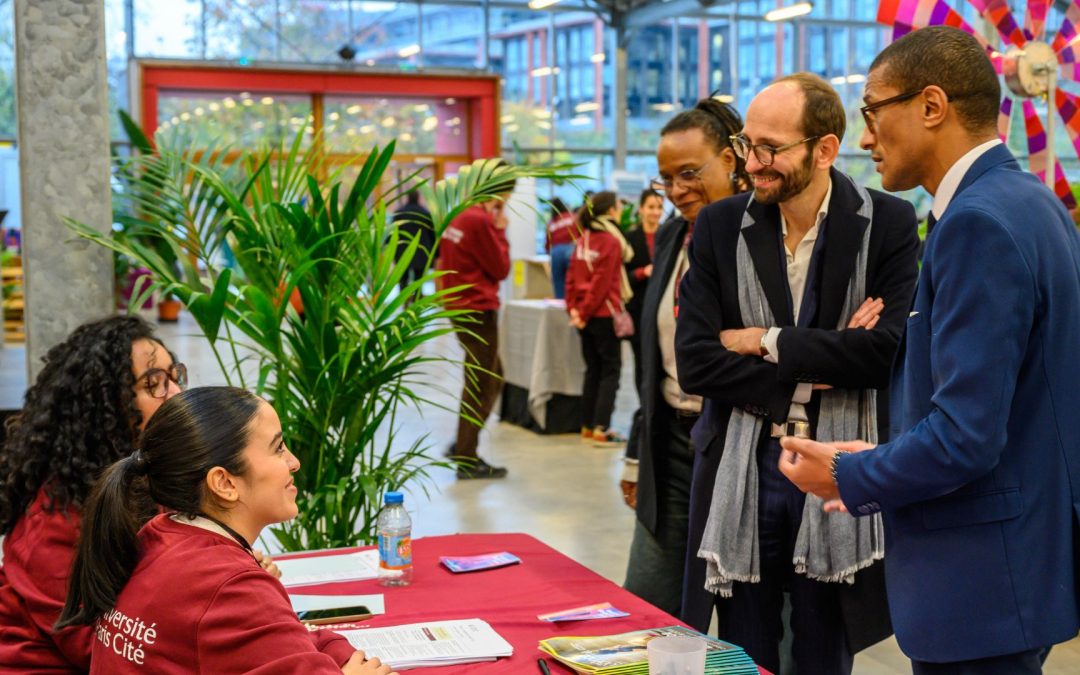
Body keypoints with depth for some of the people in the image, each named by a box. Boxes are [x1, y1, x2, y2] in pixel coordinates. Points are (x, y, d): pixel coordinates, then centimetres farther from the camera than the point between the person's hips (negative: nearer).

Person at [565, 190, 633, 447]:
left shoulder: (583, 240, 9)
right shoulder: (611, 241, -12)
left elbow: (571, 277, 7)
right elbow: (602, 283, -15)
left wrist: (574, 308, 3)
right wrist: (583, 312, -9)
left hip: (586, 315, 7)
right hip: (605, 313, -7)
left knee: (593, 369, 14)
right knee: (610, 370, 0)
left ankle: (588, 426, 17)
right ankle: (600, 429, -5)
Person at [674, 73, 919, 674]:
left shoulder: (889, 224, -4)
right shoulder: (720, 226, 1)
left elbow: (889, 351, -16)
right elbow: (695, 363, -6)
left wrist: (766, 342, -11)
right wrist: (820, 363, -12)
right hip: (740, 475, 2)